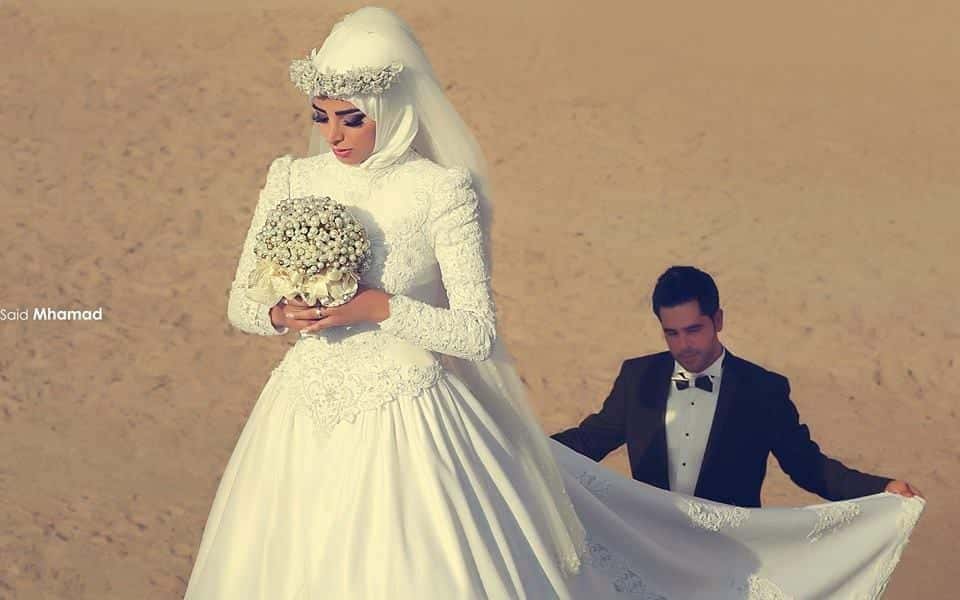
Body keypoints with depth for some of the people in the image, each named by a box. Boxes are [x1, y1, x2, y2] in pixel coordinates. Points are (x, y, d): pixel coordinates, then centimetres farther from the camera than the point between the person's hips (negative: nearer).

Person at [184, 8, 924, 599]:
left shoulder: (442, 192, -11)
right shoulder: (291, 180, 1)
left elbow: (477, 333, -12)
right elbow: (240, 302, 9)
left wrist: (378, 308, -21)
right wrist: (282, 314, -13)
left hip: (406, 429, -4)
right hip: (307, 424, 5)